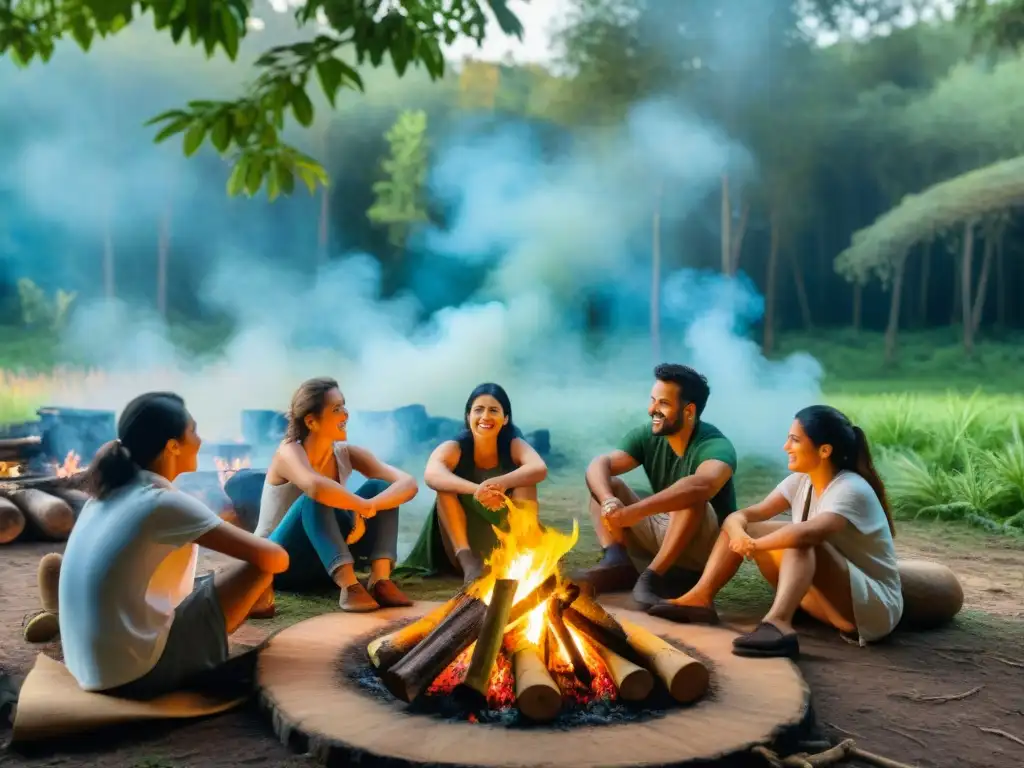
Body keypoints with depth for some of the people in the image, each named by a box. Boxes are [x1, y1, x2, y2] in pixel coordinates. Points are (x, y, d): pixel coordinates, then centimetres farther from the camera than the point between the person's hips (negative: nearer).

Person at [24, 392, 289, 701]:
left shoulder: (106, 493, 8)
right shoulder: (166, 502, -15)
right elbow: (276, 558, -14)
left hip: (88, 669, 9)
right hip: (140, 672, -8)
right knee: (259, 565, -4)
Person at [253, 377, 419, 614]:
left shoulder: (346, 454, -6)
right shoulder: (289, 452, -21)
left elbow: (408, 483, -18)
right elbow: (315, 487, -46)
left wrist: (367, 508, -35)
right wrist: (364, 507, -33)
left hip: (326, 563, 6)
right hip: (280, 563, -5)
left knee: (379, 487, -13)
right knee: (317, 499, -33)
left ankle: (380, 581, -27)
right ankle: (349, 586, -42)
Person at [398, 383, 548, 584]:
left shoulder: (514, 446, -8)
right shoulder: (454, 448, -12)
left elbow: (540, 469, -31)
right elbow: (431, 476, -36)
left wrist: (501, 483, -49)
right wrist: (476, 490, -54)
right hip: (460, 544, 0)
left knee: (525, 483, -20)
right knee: (446, 487, -24)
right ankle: (468, 561, -34)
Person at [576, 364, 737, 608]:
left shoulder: (716, 446, -24)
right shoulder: (648, 435, -6)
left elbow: (701, 485, -46)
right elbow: (598, 465, -17)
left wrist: (633, 511, -51)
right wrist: (608, 500, -40)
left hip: (705, 546, -6)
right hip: (661, 531, 6)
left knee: (690, 499, -36)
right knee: (604, 482, -9)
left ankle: (651, 576, -36)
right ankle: (616, 561, -29)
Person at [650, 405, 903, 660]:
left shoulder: (851, 490, -23)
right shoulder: (801, 481, 1)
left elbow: (808, 532, -43)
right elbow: (747, 514, -6)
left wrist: (754, 544, -30)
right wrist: (737, 531, -29)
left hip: (875, 606, -8)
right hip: (830, 597, 8)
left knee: (801, 540, -36)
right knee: (738, 527, 1)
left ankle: (777, 624, -54)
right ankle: (700, 599, -13)